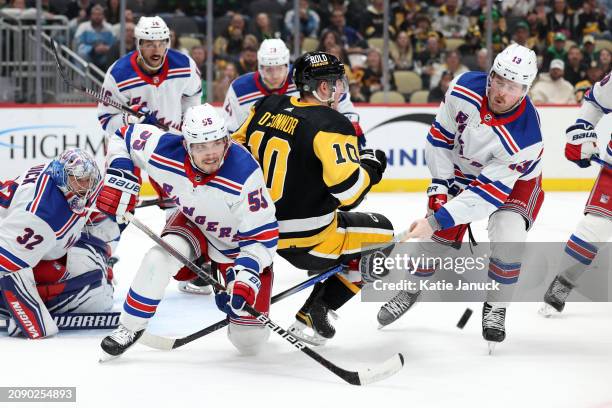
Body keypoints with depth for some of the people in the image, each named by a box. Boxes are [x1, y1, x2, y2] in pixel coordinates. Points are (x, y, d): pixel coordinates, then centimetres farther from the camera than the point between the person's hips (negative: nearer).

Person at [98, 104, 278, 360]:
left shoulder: (244, 174, -37)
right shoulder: (164, 152, -27)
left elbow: (262, 234, -29)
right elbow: (124, 137, -7)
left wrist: (246, 274, -40)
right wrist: (119, 178, -18)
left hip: (239, 243, -2)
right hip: (193, 222, 3)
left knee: (250, 342, -6)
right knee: (160, 258, -33)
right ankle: (130, 327, -10)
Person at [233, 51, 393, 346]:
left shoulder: (267, 107, 3)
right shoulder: (331, 125, -17)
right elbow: (348, 191, -23)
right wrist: (371, 166, -4)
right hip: (305, 239, -7)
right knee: (381, 233, 12)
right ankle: (311, 315, 7)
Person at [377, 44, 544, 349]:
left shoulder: (525, 137, -38)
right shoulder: (465, 88, -28)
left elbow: (491, 189, -36)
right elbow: (440, 134, -11)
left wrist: (437, 220, -38)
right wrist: (439, 184, -12)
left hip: (514, 181, -3)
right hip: (462, 167, 3)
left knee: (508, 237, -24)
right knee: (439, 235, -5)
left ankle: (496, 306, 1)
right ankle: (411, 290, 24)